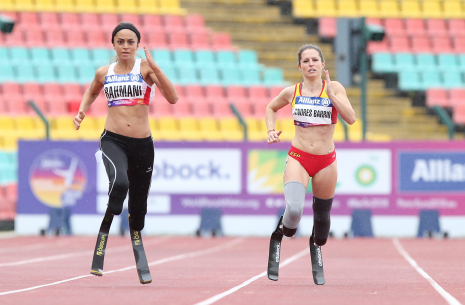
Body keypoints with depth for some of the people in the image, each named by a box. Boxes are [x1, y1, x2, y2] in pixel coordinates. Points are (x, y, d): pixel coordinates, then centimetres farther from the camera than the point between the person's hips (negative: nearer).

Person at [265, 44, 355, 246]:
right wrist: (271, 130, 7)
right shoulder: (291, 92, 3)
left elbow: (351, 118, -13)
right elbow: (271, 108, 24)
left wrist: (330, 94, -19)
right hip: (298, 158, -1)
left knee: (322, 215, 11)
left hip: (326, 161, 1)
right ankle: (286, 233, 7)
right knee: (294, 209, -24)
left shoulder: (334, 88, -1)